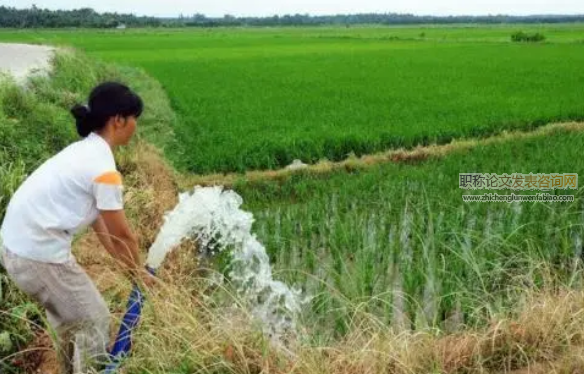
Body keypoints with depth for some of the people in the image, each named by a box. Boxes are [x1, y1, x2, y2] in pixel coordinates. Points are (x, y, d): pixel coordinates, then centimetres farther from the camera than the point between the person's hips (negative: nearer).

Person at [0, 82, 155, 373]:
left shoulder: (85, 150, 9)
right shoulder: (103, 167, -21)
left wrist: (125, 265, 17)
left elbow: (98, 219, 14)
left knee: (68, 316, 28)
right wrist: (137, 271, 6)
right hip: (38, 254, -10)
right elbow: (122, 235, -12)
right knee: (94, 321, 9)